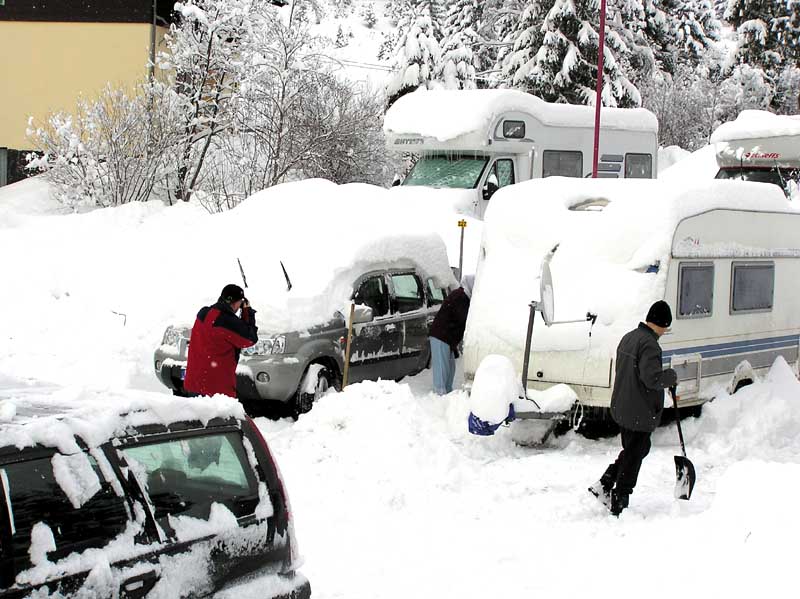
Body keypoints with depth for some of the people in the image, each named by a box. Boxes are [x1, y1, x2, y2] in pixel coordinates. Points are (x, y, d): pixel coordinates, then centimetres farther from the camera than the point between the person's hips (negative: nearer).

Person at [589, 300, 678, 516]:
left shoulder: (628, 338, 10)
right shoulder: (649, 344, -20)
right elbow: (651, 377, -29)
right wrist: (671, 377, -11)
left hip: (621, 408, 9)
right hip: (640, 413, -9)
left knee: (637, 449, 23)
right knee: (633, 457, 2)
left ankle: (603, 486, 18)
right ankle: (618, 505, 9)